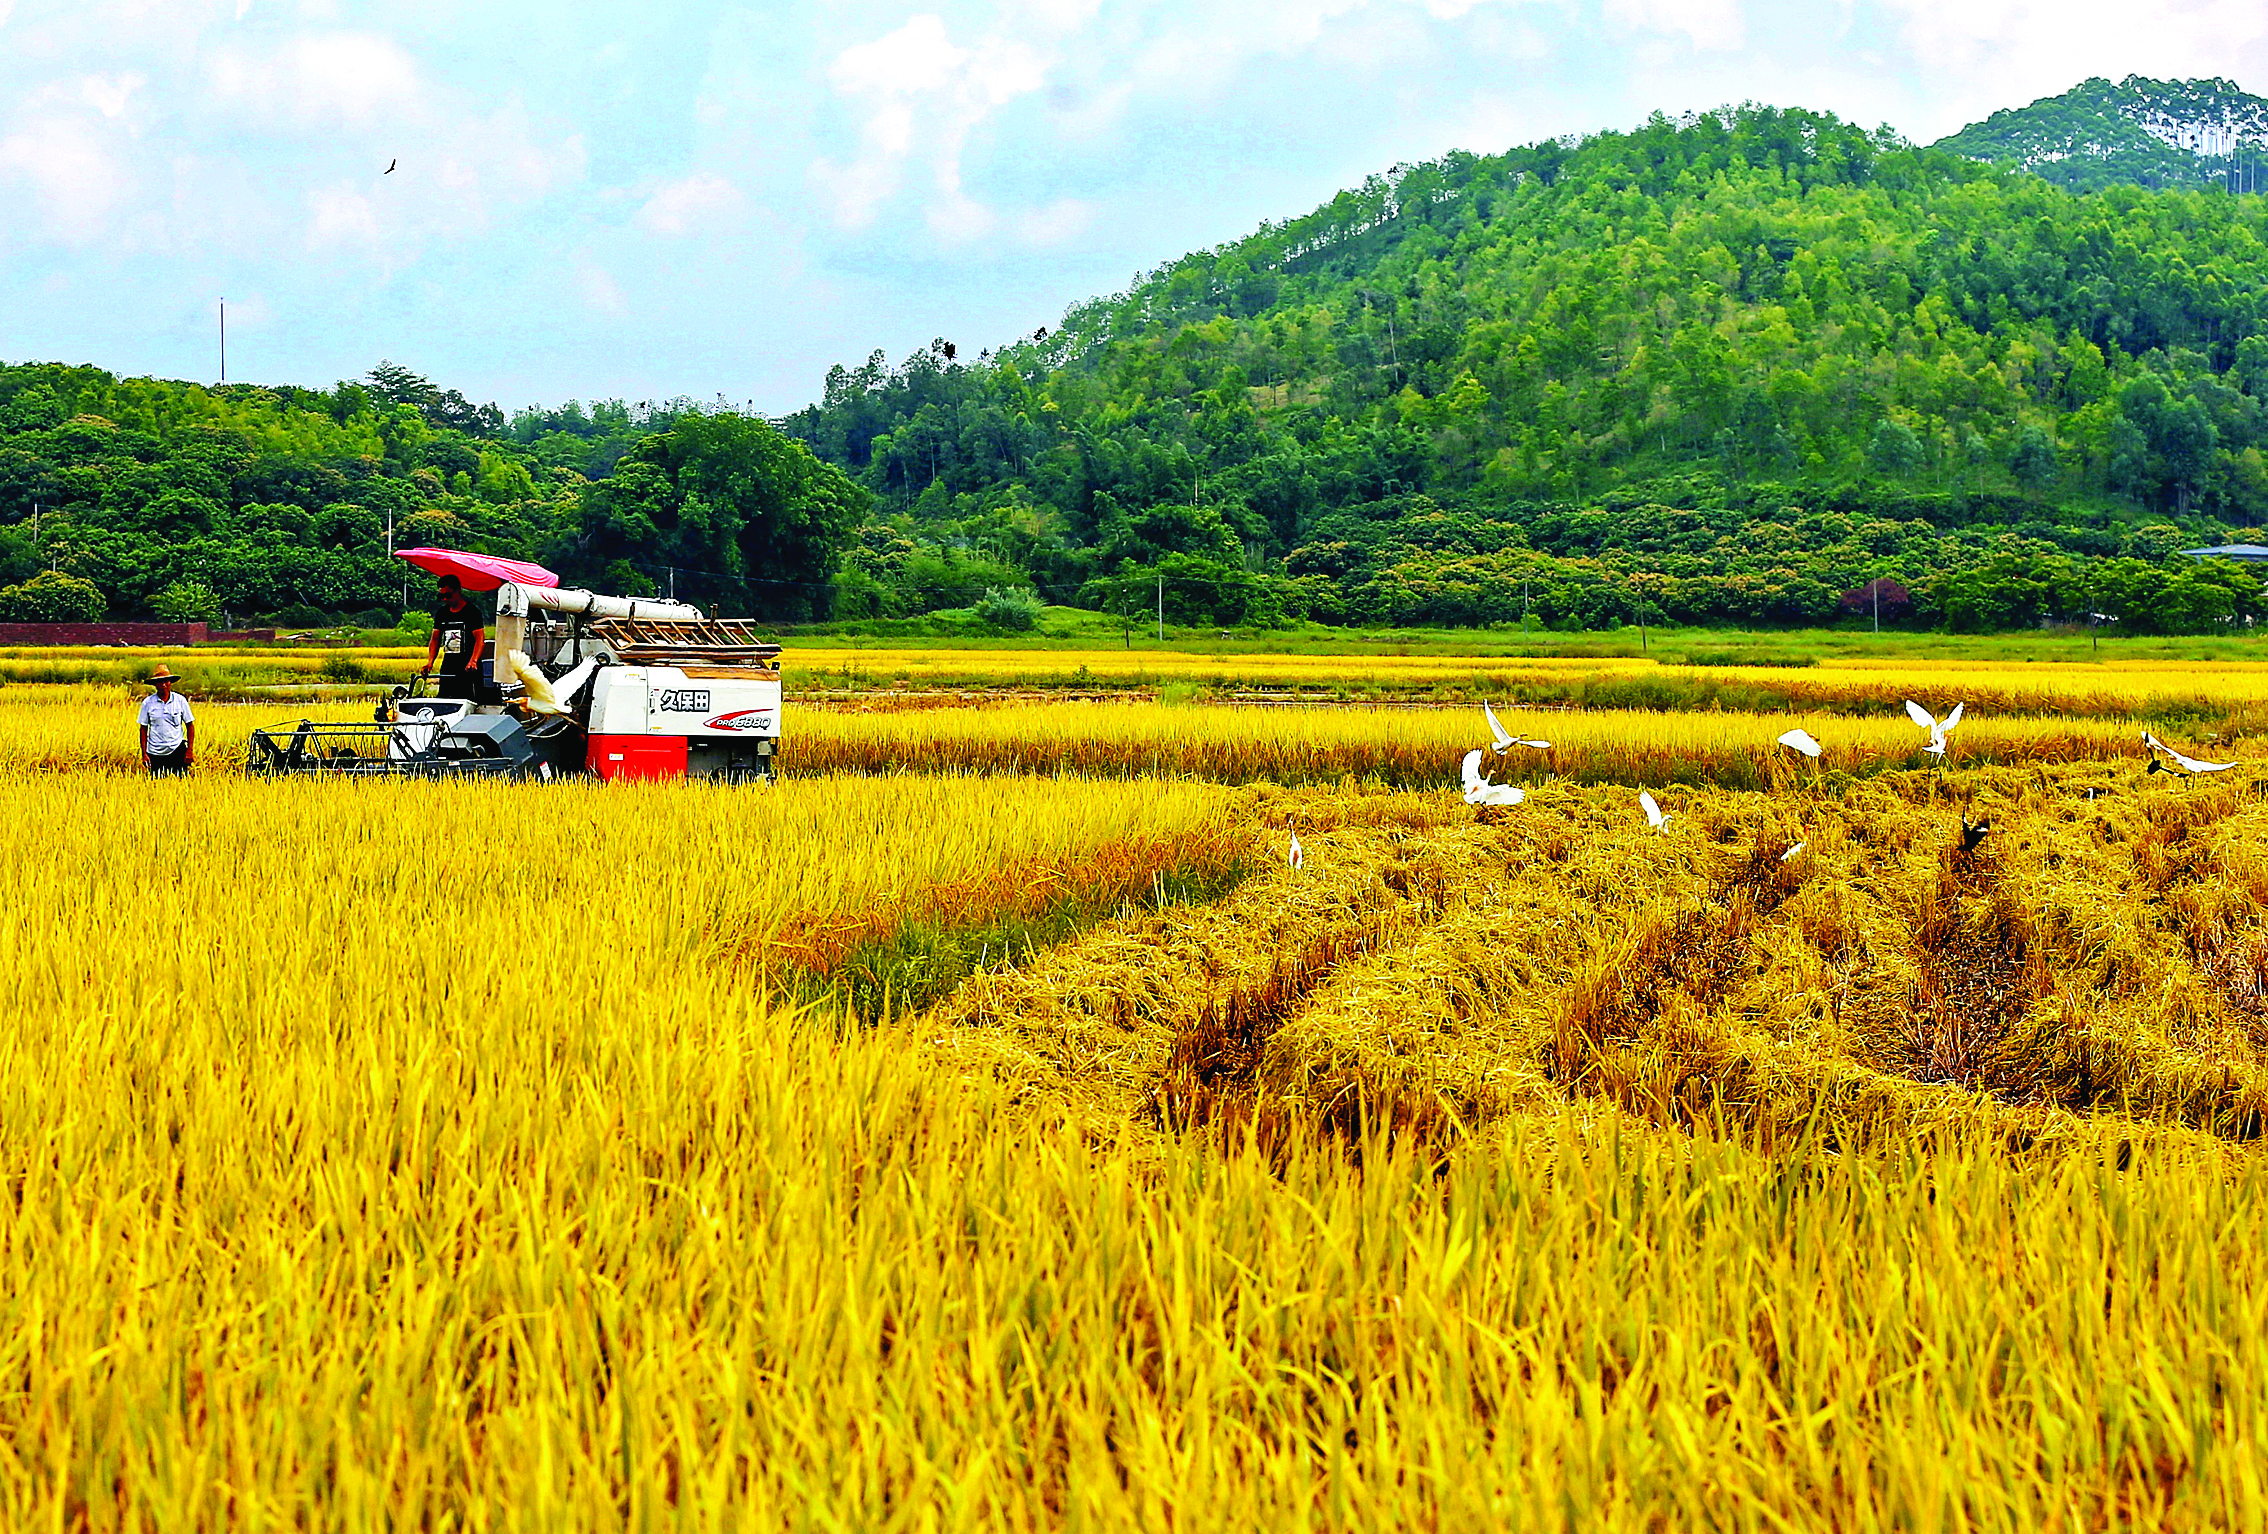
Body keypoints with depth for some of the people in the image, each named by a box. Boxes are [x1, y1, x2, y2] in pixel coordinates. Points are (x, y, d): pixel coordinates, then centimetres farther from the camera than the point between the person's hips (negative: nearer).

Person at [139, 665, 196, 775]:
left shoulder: (180, 700, 1)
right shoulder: (147, 703, 0)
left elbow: (190, 726, 4)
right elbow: (143, 729, 5)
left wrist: (190, 750, -3)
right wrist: (144, 753, 0)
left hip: (177, 750, 0)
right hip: (155, 752, 0)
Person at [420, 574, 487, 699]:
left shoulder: (472, 612, -2)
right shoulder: (441, 613, 16)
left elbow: (480, 639, -12)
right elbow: (435, 639, 16)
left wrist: (473, 662, -28)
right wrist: (430, 662, -1)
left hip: (468, 670, -6)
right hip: (447, 668, 6)